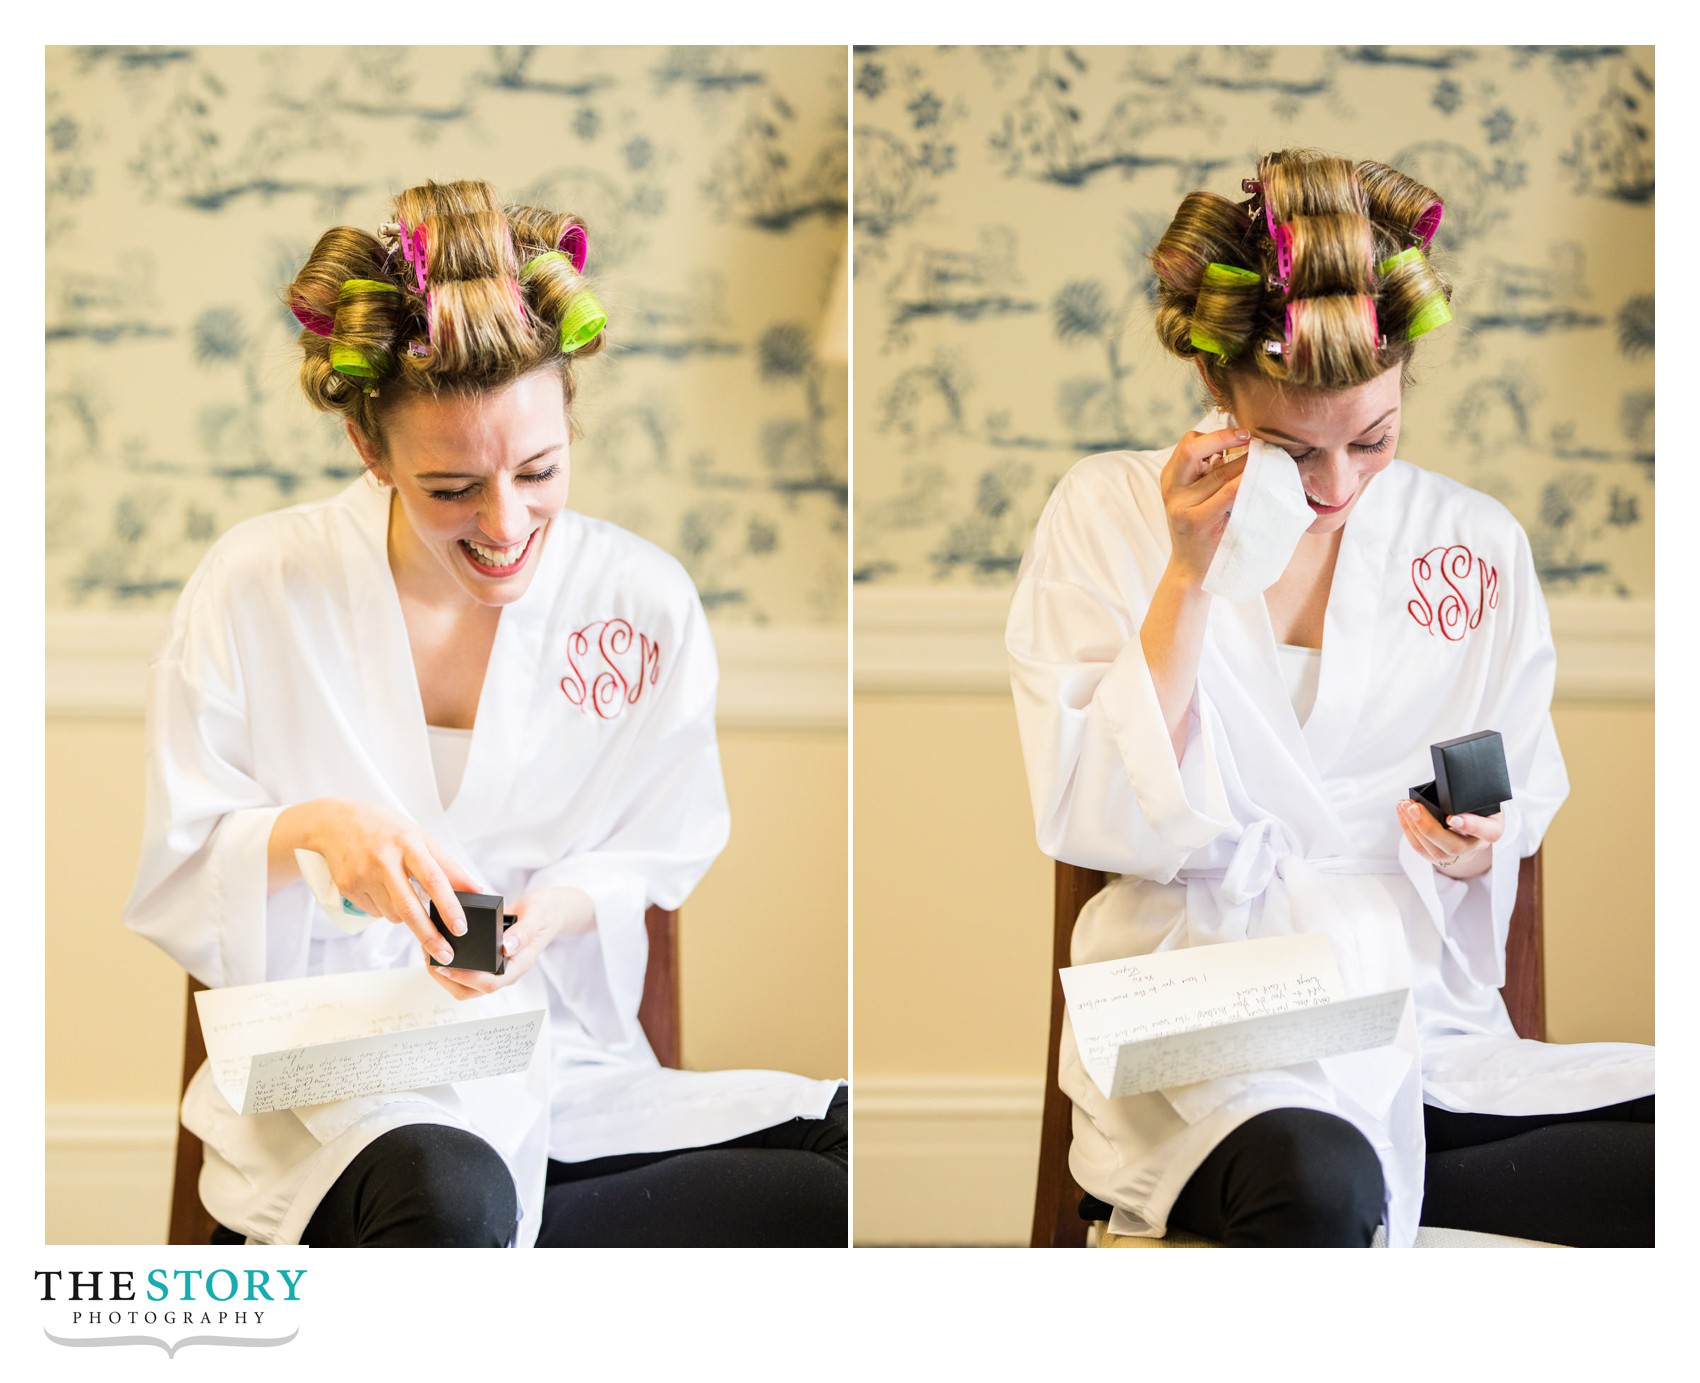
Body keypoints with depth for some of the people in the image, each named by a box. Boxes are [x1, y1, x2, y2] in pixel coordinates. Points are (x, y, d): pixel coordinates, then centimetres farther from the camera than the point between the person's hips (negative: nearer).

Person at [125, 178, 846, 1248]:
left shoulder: (644, 599, 0)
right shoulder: (259, 586, -5)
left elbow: (666, 869, 10)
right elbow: (164, 885, 1)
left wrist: (558, 908, -12)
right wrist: (309, 829, -20)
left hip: (570, 1068, 4)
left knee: (867, 1154, -22)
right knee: (451, 1201, -41)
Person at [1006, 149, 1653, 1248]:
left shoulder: (1476, 542, 8)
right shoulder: (1109, 515, 1)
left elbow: (1517, 833, 16)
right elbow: (1099, 828, -7)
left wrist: (1472, 853, -8)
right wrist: (1188, 574, -13)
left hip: (1430, 1025, 5)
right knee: (1317, 1187, -39)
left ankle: (1386, 1184, -11)